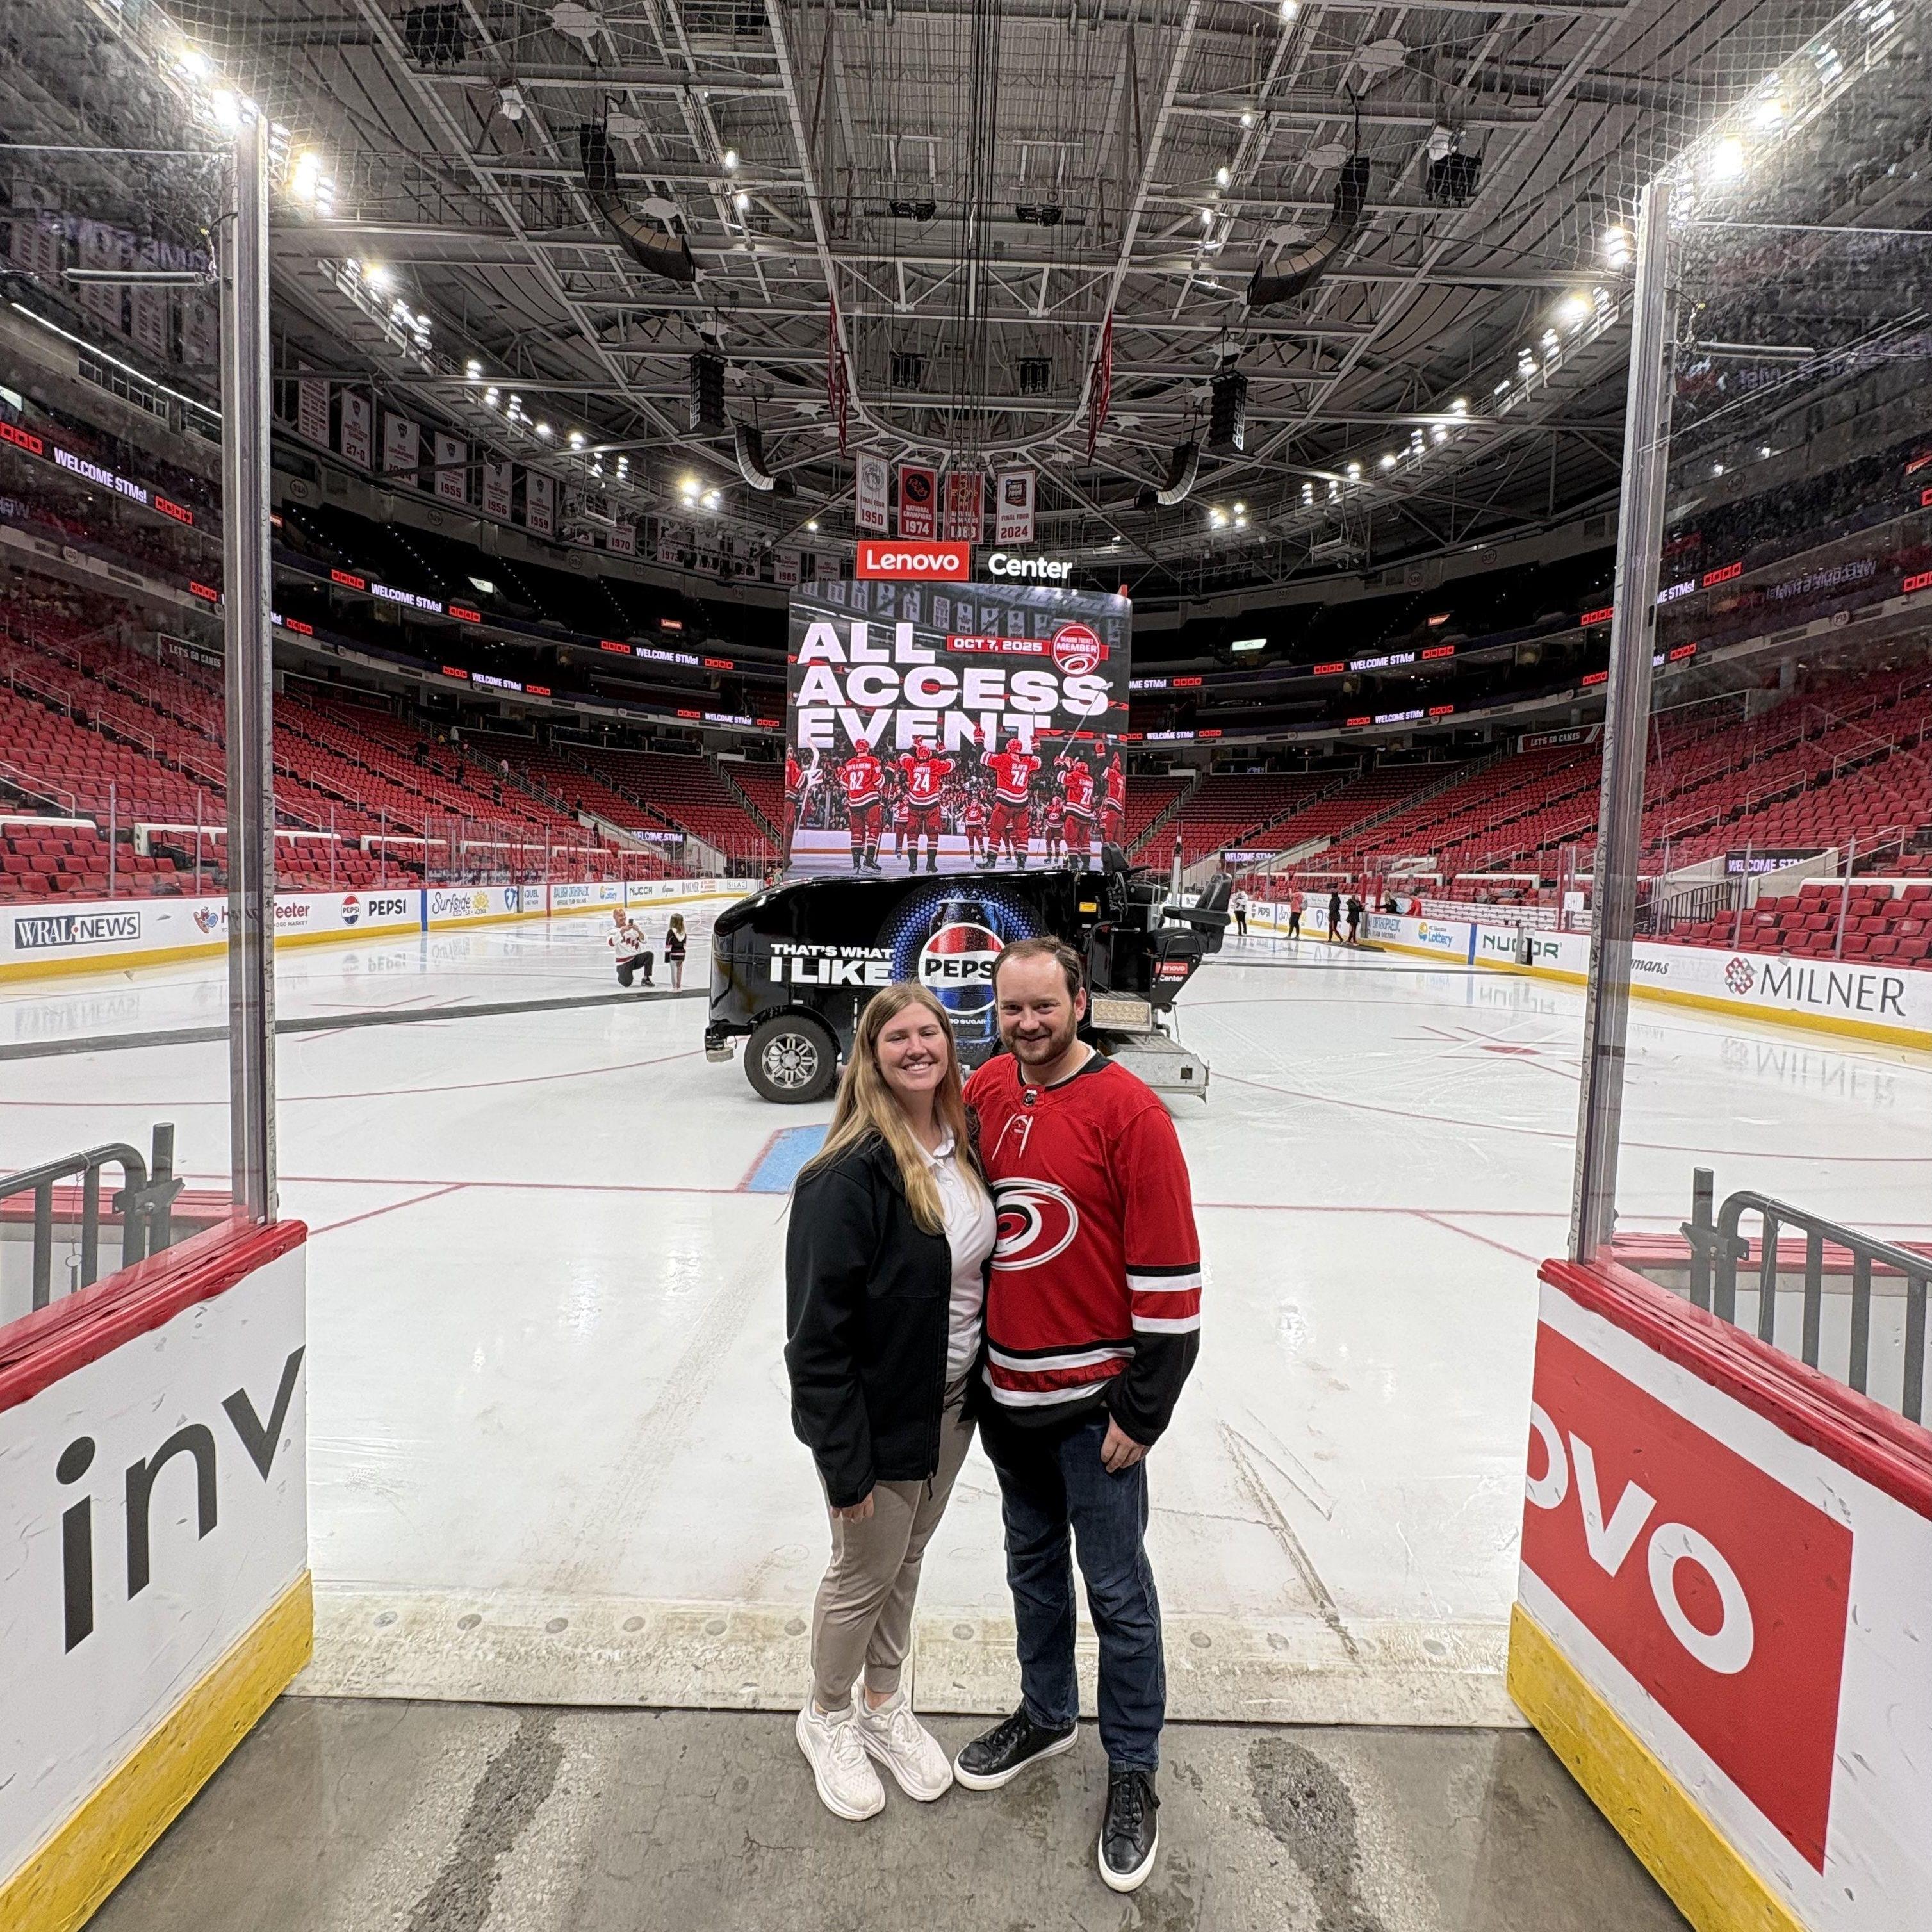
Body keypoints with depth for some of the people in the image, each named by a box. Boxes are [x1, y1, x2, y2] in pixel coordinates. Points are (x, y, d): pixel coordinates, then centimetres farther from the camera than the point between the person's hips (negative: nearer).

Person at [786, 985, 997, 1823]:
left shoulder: (962, 1144, -4)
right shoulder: (851, 1174, -27)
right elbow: (817, 1329, -24)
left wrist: (982, 1389, 11)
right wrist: (844, 1461, -19)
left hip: (949, 1404, 6)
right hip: (880, 1415, -6)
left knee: (906, 1562, 25)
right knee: (863, 1574, 16)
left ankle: (884, 1707, 49)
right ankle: (827, 1720, 44)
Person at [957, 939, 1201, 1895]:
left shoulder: (1128, 1110, -18)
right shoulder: (986, 1089, 0)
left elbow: (1169, 1277, -16)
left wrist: (1141, 1412, -13)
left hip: (1094, 1397, -5)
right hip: (1006, 1386, 6)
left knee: (1116, 1592, 8)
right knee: (1032, 1562, 23)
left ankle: (1132, 1772, 30)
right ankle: (1046, 1713, 45)